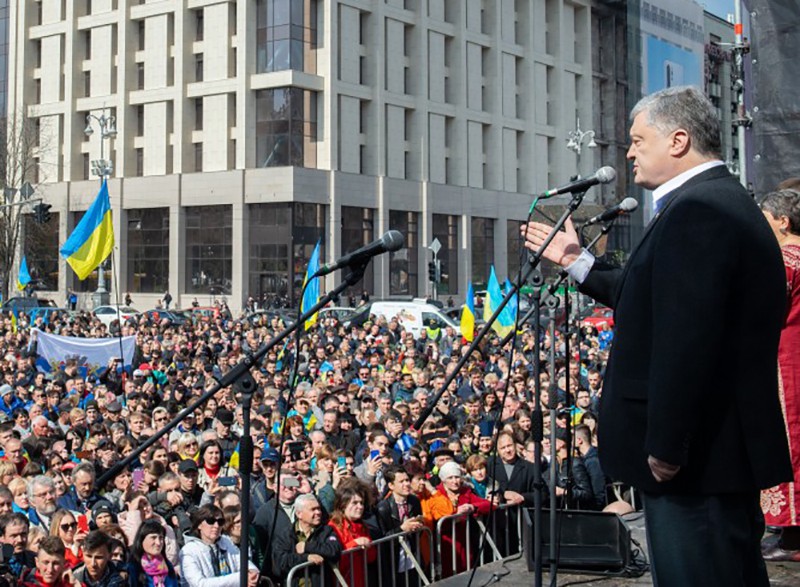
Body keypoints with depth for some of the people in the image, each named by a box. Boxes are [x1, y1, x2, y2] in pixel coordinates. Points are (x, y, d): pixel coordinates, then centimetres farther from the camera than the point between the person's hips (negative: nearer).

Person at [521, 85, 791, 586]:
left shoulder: (695, 211, -19)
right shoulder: (726, 201, 15)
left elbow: (687, 339, -26)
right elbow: (655, 300, 21)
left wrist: (664, 447, -23)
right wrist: (578, 262, 27)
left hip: (696, 457, -11)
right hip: (730, 446, 11)